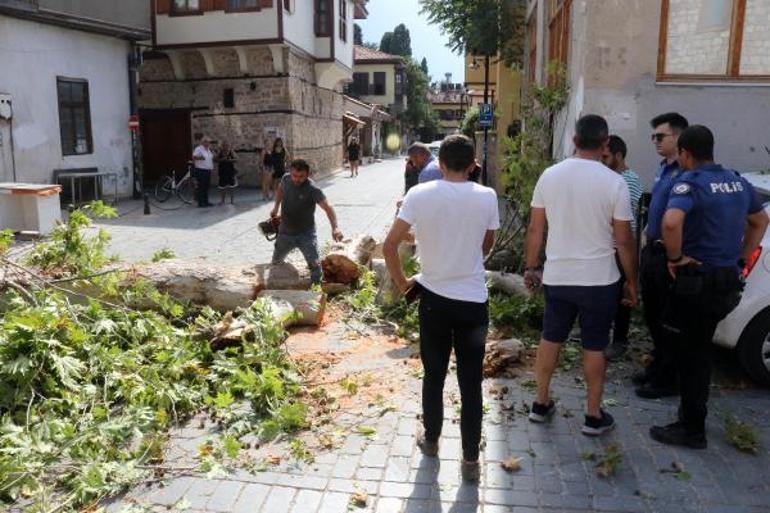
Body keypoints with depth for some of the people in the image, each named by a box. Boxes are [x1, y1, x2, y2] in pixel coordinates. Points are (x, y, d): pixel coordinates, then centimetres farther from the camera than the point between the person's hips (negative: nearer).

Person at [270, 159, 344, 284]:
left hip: (306, 233, -5)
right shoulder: (286, 179, -10)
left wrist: (335, 227, -50)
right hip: (285, 232, 5)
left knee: (314, 263, -17)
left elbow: (327, 207, -36)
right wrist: (276, 207, 9)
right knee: (276, 261, 23)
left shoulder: (313, 189, -26)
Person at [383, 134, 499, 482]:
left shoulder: (419, 195, -9)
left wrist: (401, 282, 5)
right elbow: (486, 247, 7)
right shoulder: (486, 197, -7)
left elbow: (389, 246, -9)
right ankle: (470, 460, 19)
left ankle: (431, 440, 37)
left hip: (433, 298, 1)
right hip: (473, 302, 0)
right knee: (471, 384, 10)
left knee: (433, 376, 19)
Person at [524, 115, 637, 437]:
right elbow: (623, 240, -8)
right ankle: (594, 416, 21)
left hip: (556, 277, 3)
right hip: (599, 280, -3)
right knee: (594, 347, 9)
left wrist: (531, 268, 13)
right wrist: (631, 281, 4)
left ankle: (541, 404, 28)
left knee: (550, 339, 16)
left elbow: (535, 229, 2)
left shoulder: (549, 176, -3)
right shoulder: (614, 183, -12)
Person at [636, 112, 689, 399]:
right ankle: (658, 366, 33)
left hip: (669, 255, -9)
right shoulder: (663, 168, 13)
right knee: (652, 314, 18)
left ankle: (669, 379, 15)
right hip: (652, 251, 9)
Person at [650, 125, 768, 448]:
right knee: (699, 350, 20)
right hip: (729, 283, 8)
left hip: (697, 282, -8)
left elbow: (671, 222, -36)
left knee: (689, 355, 3)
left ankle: (692, 430, 13)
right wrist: (741, 259, 22)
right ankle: (693, 415, 34)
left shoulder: (690, 182, -16)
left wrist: (674, 258, -20)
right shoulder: (737, 181, 9)